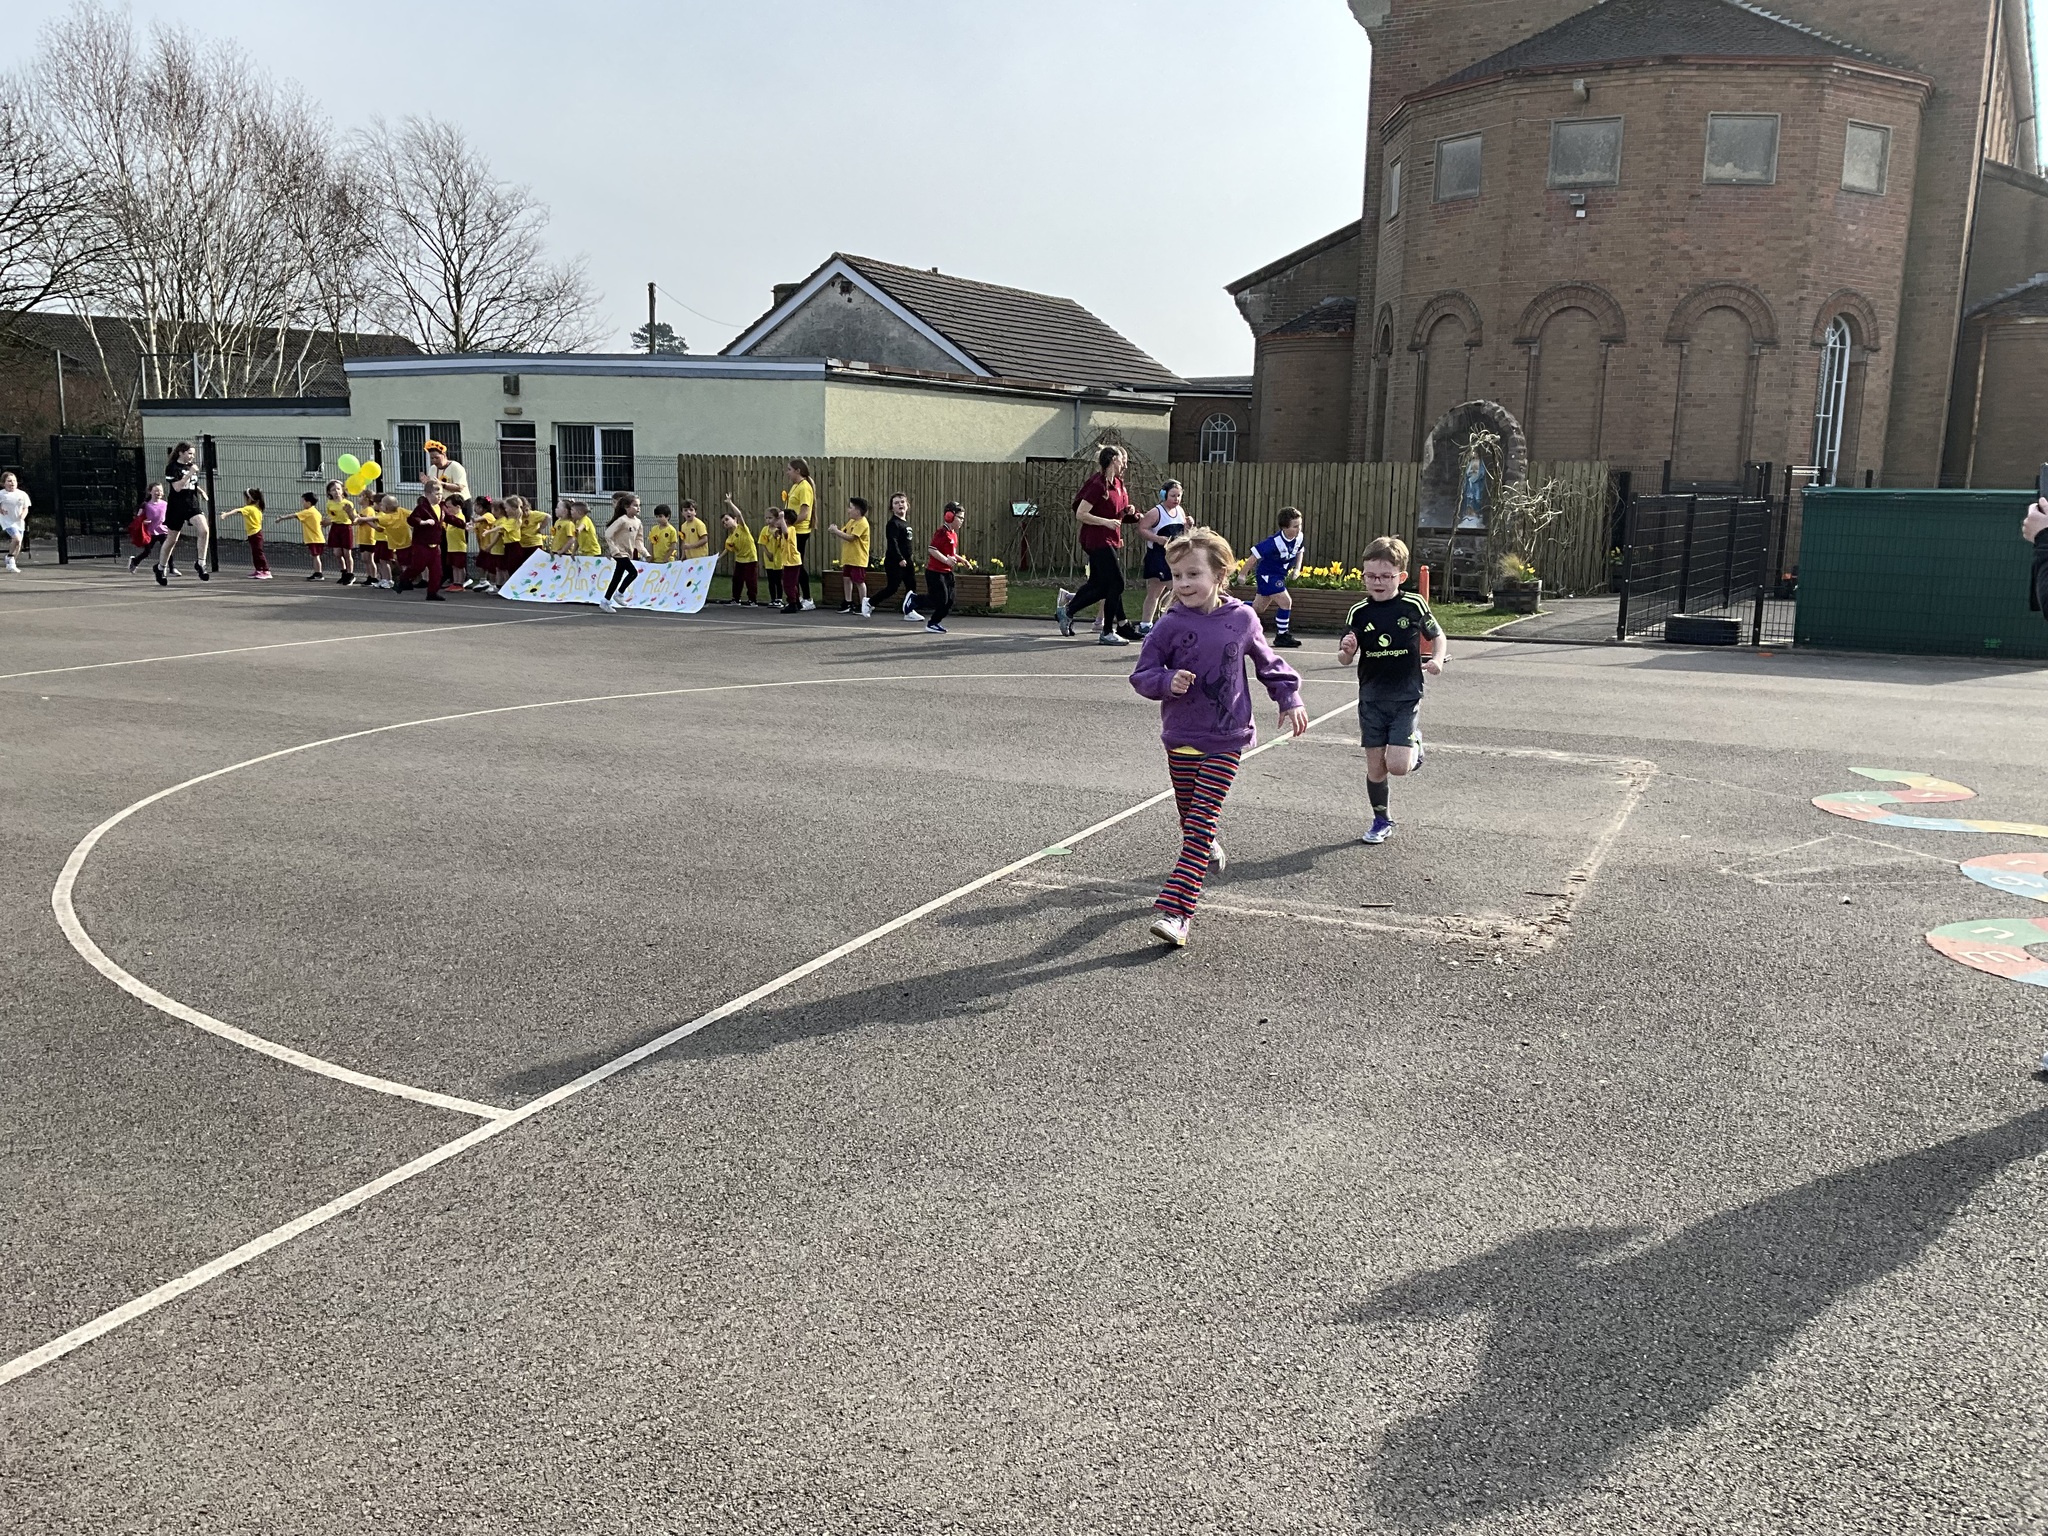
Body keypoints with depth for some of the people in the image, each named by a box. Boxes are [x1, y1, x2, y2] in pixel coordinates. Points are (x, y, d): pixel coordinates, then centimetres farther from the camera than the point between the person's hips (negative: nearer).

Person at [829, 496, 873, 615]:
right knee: (847, 578, 12)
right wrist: (834, 531, -8)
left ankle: (862, 605, 5)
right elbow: (843, 533, 13)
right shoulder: (851, 521, 14)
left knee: (859, 581, -4)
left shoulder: (862, 523, -16)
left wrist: (836, 531, -18)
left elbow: (851, 537, -23)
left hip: (858, 558, -9)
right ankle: (848, 602, 23)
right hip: (848, 557, 9)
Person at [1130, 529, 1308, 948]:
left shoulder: (1242, 619, -3)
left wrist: (1290, 700, 11)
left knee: (1201, 822, -11)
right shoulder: (1171, 626, -7)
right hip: (1181, 737, 2)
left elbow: (1267, 662, 14)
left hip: (1225, 740, -1)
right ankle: (1208, 851, 51)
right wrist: (1168, 682, -22)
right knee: (1190, 818, 16)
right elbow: (1142, 675, -2)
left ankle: (1175, 910, -16)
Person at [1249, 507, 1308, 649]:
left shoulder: (1299, 538, -9)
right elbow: (1255, 554, -22)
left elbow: (1300, 551, 15)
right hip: (1267, 574, -8)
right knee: (1286, 601, -17)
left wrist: (1297, 568, 2)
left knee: (1258, 608, 18)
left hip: (1279, 575, 8)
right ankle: (1281, 637, -4)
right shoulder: (1274, 542, -29)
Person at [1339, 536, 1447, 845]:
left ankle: (1415, 742, 21)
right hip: (1371, 699, 2)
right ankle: (1382, 820, 27)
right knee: (1375, 767, 7)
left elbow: (1437, 636, 10)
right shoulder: (1358, 613, -3)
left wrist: (1437, 660, -9)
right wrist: (1347, 650, -22)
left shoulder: (1414, 605, -6)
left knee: (1398, 765, -13)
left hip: (1406, 697, -2)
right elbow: (1345, 659, 1)